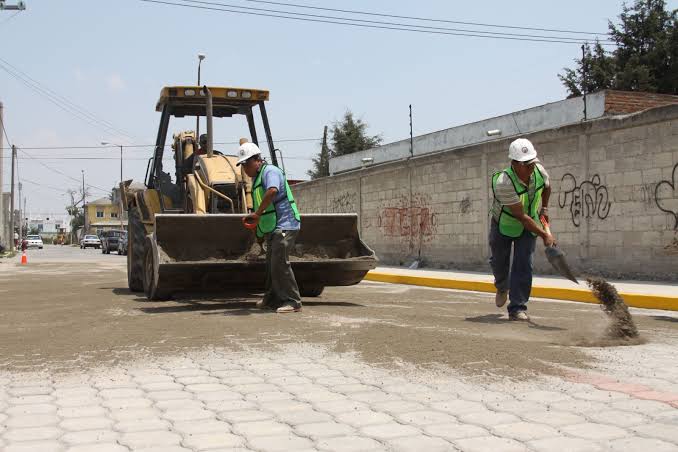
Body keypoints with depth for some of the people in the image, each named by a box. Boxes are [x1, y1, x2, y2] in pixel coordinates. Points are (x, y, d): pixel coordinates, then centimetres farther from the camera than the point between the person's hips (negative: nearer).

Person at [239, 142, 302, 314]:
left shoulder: (270, 171, -12)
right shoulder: (257, 178, 21)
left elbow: (272, 191, -33)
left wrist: (257, 213, -27)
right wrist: (255, 219, 13)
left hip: (284, 225, -11)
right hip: (272, 228, 11)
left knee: (279, 262, -14)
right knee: (271, 264, 15)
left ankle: (293, 301, -10)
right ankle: (272, 299, 26)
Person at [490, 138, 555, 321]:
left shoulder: (539, 171, -18)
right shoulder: (503, 183, -36)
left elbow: (547, 186, 11)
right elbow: (521, 216, -34)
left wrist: (544, 208, 5)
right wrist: (544, 234, -35)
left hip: (529, 225, 3)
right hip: (503, 224, -3)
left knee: (523, 265, -9)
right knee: (499, 262, 15)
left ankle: (517, 309, -4)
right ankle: (502, 287, 48)